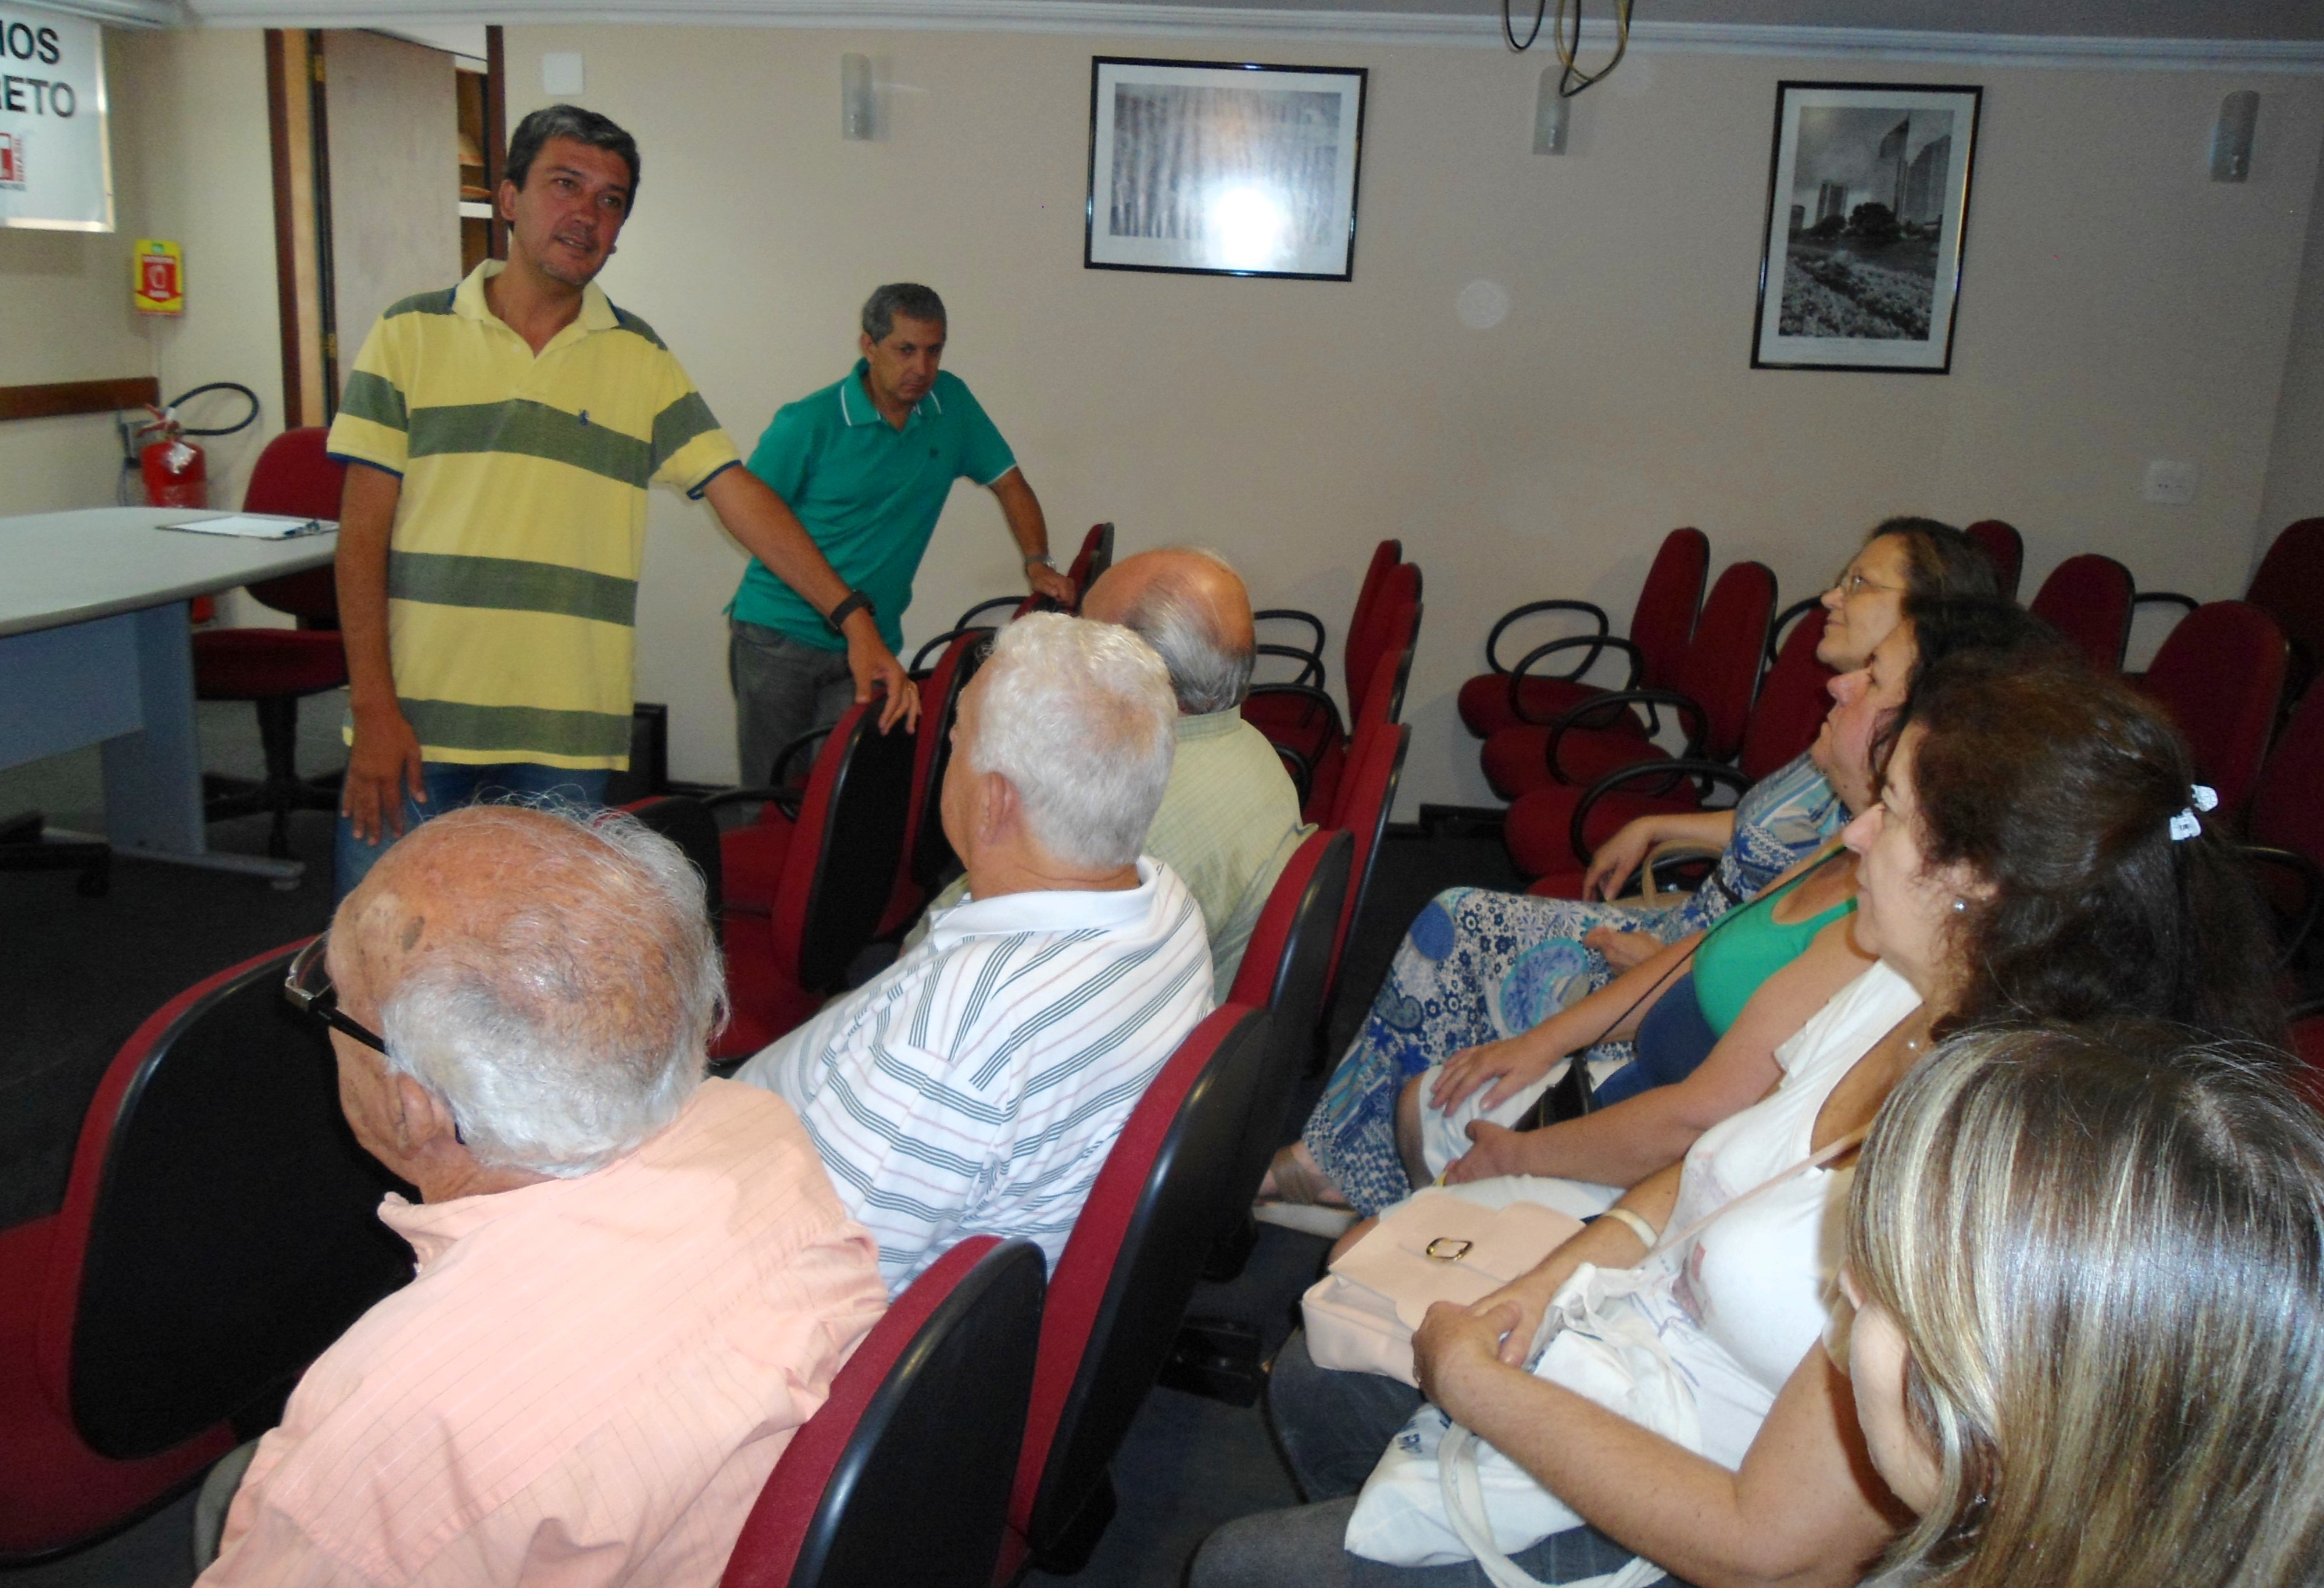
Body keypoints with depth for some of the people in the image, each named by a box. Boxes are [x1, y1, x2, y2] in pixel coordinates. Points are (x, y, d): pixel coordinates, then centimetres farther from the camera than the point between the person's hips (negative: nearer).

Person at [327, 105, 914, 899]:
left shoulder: (640, 360, 7)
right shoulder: (410, 335, 4)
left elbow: (740, 497, 1)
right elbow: (364, 531, 1)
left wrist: (852, 619, -9)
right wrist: (372, 706, -6)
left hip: (567, 739, 1)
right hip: (415, 716, 0)